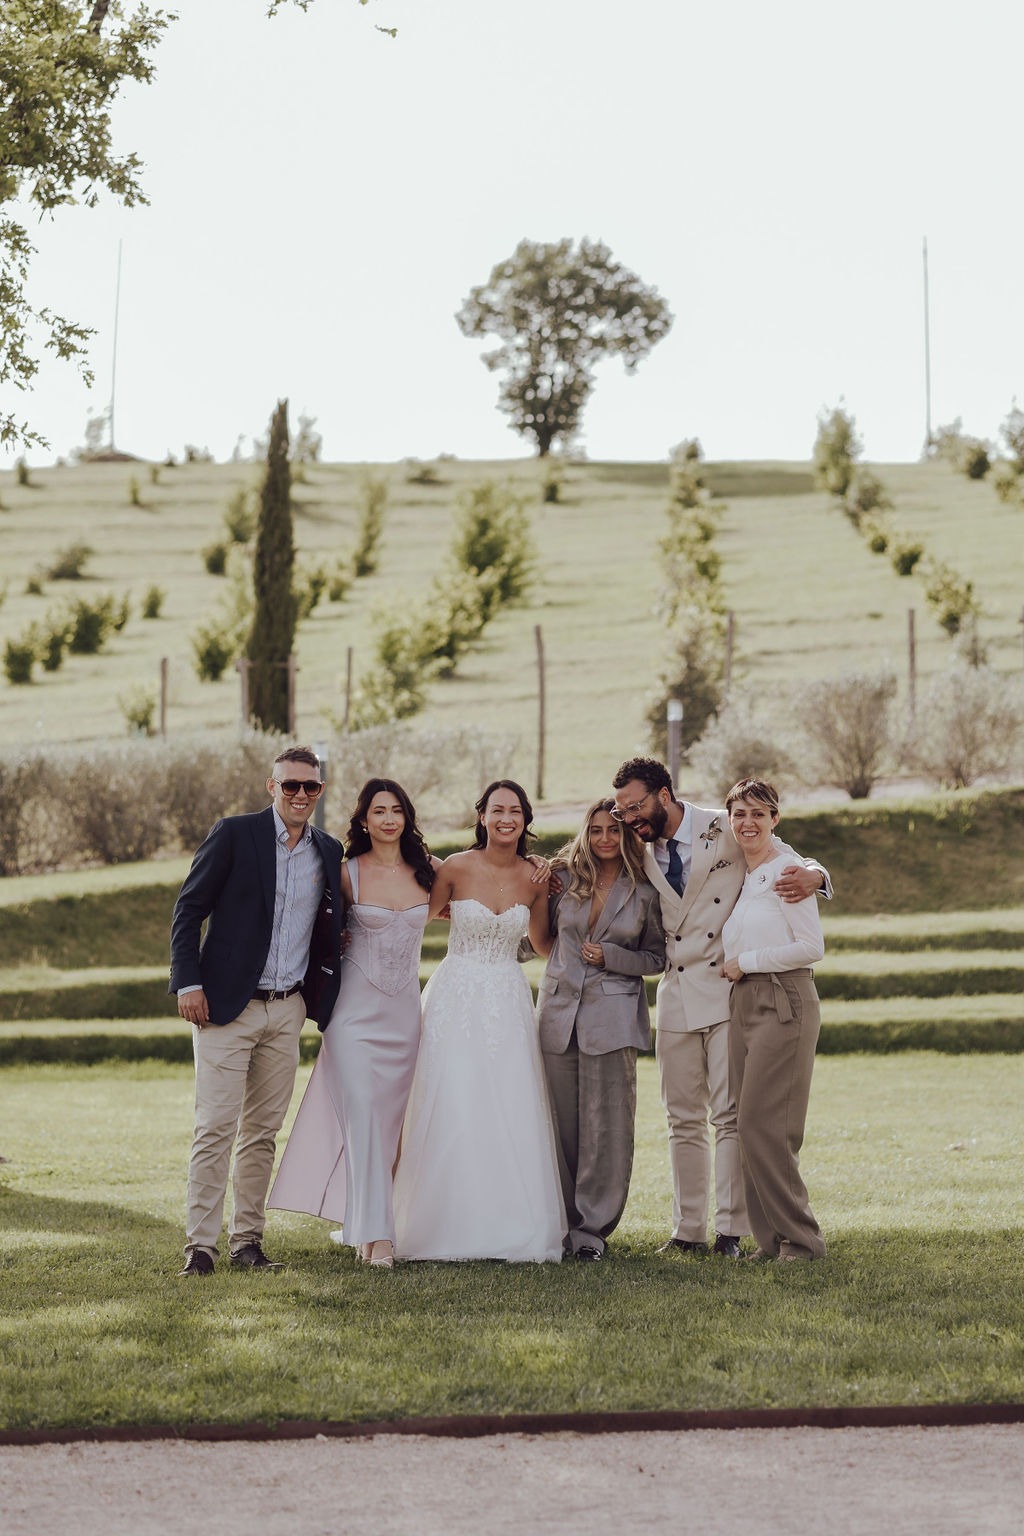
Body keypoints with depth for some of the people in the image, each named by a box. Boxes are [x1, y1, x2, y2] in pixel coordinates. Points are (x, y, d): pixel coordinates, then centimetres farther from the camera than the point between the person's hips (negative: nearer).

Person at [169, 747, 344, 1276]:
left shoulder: (329, 852, 10)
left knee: (263, 1131, 8)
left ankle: (247, 1240, 15)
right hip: (228, 1006, -4)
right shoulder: (234, 834, -4)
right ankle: (201, 1243, -3)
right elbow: (188, 909, -4)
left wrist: (321, 994, 6)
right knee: (215, 1128, -7)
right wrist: (188, 983, -11)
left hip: (288, 1010, 4)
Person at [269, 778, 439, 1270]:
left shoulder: (428, 871, 4)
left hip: (406, 1012, 3)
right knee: (363, 1114, -13)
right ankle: (375, 1233, -15)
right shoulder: (348, 873, -3)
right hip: (356, 1010, -3)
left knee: (389, 1119, 7)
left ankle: (365, 1223, 19)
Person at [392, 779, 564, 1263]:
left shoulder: (533, 877, 4)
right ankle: (449, 1228, 7)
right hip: (457, 1000, -2)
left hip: (508, 1004, 3)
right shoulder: (457, 868, -5)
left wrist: (547, 895, 4)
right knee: (452, 1112, -4)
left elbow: (543, 944, 15)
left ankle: (513, 1231, 8)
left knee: (511, 1114, -1)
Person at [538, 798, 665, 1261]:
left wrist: (611, 956, -8)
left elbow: (656, 957, 7)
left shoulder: (644, 891, 1)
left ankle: (593, 1225, 5)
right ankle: (563, 1221, 16)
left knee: (605, 1125, -3)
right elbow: (543, 935, 19)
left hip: (612, 1015, -2)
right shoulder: (564, 878, 6)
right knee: (562, 1123, 6)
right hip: (559, 1010, 2)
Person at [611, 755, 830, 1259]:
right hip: (676, 996, 5)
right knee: (683, 1120, 8)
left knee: (731, 1116, -3)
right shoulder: (642, 853, 8)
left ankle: (730, 1231, 2)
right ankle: (688, 1231, 15)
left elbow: (790, 864, -2)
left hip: (727, 988, -5)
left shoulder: (727, 831, -6)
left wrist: (811, 876, -26)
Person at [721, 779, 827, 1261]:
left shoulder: (786, 870, -7)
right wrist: (736, 968, 9)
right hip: (744, 1005, 8)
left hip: (784, 1004, -8)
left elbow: (812, 946, -14)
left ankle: (801, 1239, -4)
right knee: (751, 1126, 6)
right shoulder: (738, 877, 17)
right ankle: (772, 1239, 11)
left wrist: (746, 962, -10)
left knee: (761, 1125, -11)